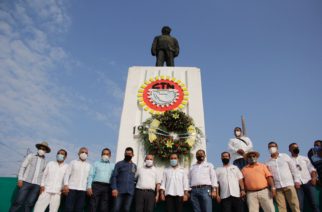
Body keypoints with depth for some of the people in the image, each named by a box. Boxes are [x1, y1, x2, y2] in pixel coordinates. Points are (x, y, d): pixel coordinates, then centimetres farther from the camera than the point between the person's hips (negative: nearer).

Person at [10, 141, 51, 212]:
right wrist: (20, 179, -7)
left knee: (29, 204, 0)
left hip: (37, 185, 2)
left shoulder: (45, 162, 12)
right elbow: (22, 167, 3)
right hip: (26, 182, -2)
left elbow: (44, 174, 13)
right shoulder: (31, 156, 7)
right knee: (19, 202, -7)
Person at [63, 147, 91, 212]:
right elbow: (67, 174, 3)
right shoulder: (73, 162, 8)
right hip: (71, 188, -2)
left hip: (82, 190, 2)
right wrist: (65, 185, -7)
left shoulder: (89, 165, 12)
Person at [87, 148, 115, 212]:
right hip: (96, 186, 0)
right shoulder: (96, 163, 16)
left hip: (107, 188, 1)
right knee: (93, 207, -3)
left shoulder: (113, 166, 16)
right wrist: (89, 187, -6)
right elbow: (91, 175, 7)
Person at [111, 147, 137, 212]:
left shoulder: (134, 166, 14)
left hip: (130, 192, 2)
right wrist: (114, 188, -12)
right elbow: (114, 176, -1)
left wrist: (134, 189, 4)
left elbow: (135, 178, 14)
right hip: (119, 190, -2)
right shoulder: (119, 164, 6)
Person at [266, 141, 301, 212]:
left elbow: (293, 169, 8)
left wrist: (297, 180, 1)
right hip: (277, 187, 1)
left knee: (294, 204, -3)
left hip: (289, 184, -1)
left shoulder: (285, 156, 8)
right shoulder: (268, 162, 8)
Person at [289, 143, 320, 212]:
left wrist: (314, 178, -8)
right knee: (299, 206, -5)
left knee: (313, 203, -2)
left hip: (308, 182, 2)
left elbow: (311, 169, 10)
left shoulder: (305, 158, 18)